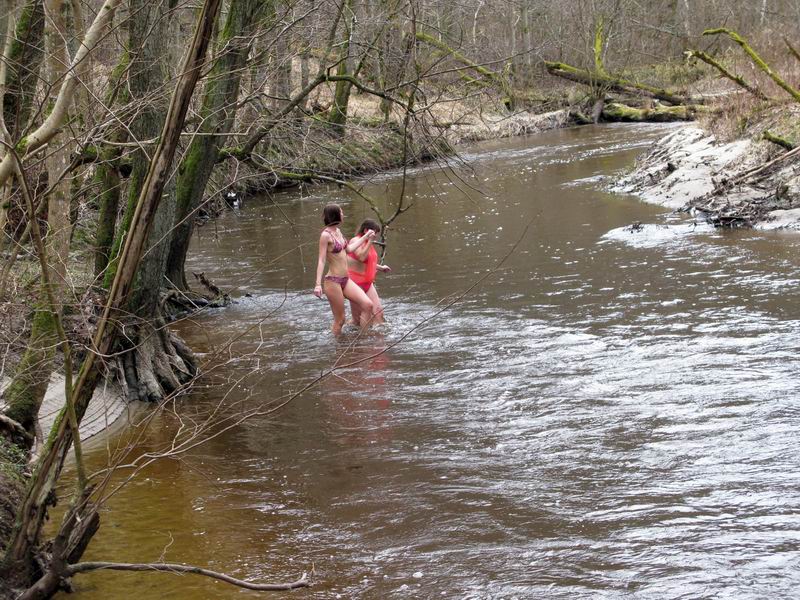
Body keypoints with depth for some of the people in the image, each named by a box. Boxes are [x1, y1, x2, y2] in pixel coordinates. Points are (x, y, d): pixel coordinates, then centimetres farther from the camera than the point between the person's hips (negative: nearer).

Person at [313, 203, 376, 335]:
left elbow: (349, 249, 24)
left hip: (345, 280, 8)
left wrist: (366, 237, 33)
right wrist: (318, 284, -22)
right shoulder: (326, 235, -13)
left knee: (367, 305, -4)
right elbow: (321, 261, -16)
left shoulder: (337, 231, 12)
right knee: (340, 320, -2)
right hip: (333, 281, -8)